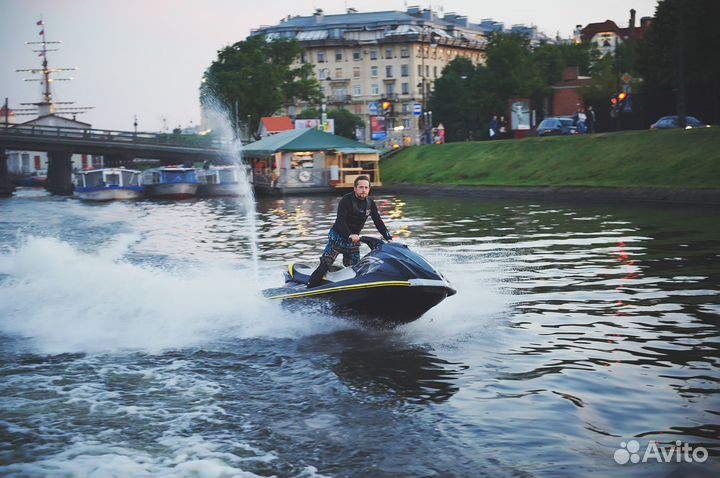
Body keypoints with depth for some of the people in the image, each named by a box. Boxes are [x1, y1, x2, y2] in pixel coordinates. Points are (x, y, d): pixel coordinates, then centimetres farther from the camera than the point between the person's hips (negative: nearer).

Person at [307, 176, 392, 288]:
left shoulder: (370, 203, 2)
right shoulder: (347, 200, -17)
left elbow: (378, 222, 6)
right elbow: (340, 221, -28)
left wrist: (389, 238, -3)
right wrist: (350, 235, -43)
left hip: (354, 240, 6)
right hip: (338, 237, -6)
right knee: (325, 264, -15)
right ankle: (310, 289, -14)